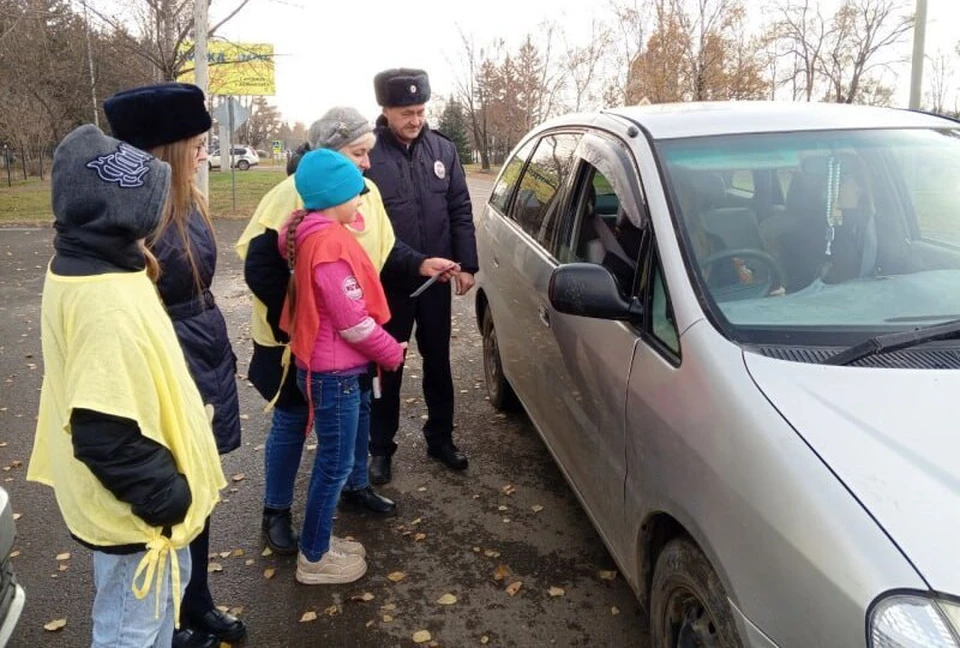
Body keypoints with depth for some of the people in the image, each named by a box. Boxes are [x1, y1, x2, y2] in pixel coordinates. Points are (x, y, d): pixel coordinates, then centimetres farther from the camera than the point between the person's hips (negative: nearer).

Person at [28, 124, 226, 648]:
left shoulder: (82, 264, 0)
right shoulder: (106, 301, -33)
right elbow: (107, 433, -31)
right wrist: (166, 496, -20)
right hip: (132, 507, -10)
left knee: (166, 589, 29)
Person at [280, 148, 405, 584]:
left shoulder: (311, 233, 6)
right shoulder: (331, 242, -23)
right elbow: (353, 322, -22)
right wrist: (392, 353, -8)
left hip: (322, 365, 9)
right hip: (334, 372, -9)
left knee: (330, 459, 20)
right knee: (336, 464, 4)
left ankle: (320, 540, 34)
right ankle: (314, 558, 18)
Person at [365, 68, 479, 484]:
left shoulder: (443, 149, 2)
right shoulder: (368, 154, -11)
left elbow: (460, 211, 5)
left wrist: (466, 264, -1)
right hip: (386, 281, -3)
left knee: (438, 361, 15)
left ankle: (440, 437, 32)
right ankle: (381, 447, 25)